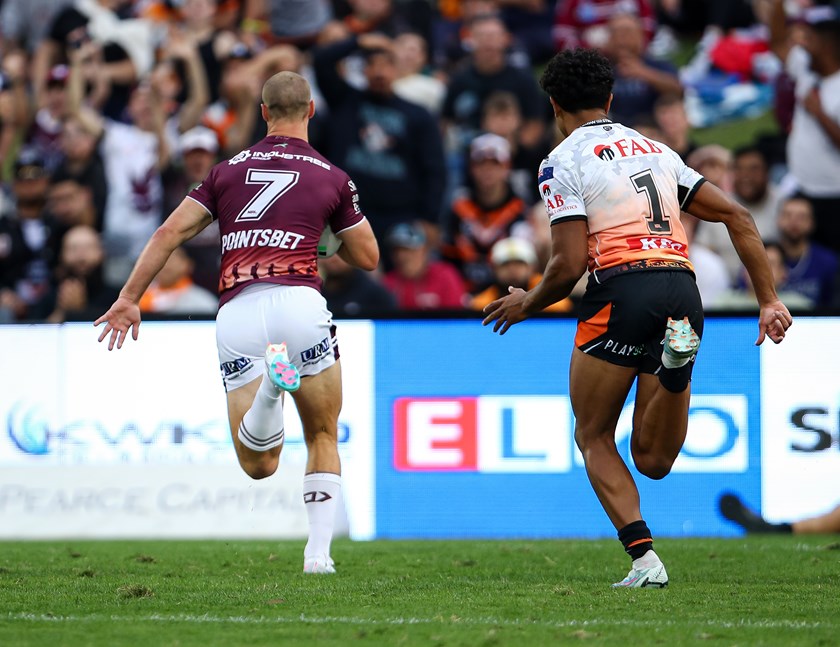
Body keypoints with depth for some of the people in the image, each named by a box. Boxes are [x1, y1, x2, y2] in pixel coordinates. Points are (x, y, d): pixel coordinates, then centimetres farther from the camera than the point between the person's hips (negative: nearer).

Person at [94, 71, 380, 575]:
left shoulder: (229, 170, 19)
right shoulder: (332, 178, 11)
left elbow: (170, 233, 11)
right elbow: (368, 256, 18)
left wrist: (130, 298, 13)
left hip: (235, 312, 2)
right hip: (298, 301, -2)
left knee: (258, 465, 1)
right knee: (324, 438, 17)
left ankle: (271, 386, -31)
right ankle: (319, 551, 3)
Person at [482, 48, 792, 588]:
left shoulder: (563, 162, 3)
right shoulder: (655, 150, 23)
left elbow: (570, 264, -6)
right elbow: (737, 216, 18)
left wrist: (526, 305, 14)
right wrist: (769, 300, 18)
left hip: (621, 290, -5)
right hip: (684, 291, 5)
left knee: (594, 438, 12)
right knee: (652, 460, 7)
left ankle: (644, 558, -6)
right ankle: (676, 364, -23)